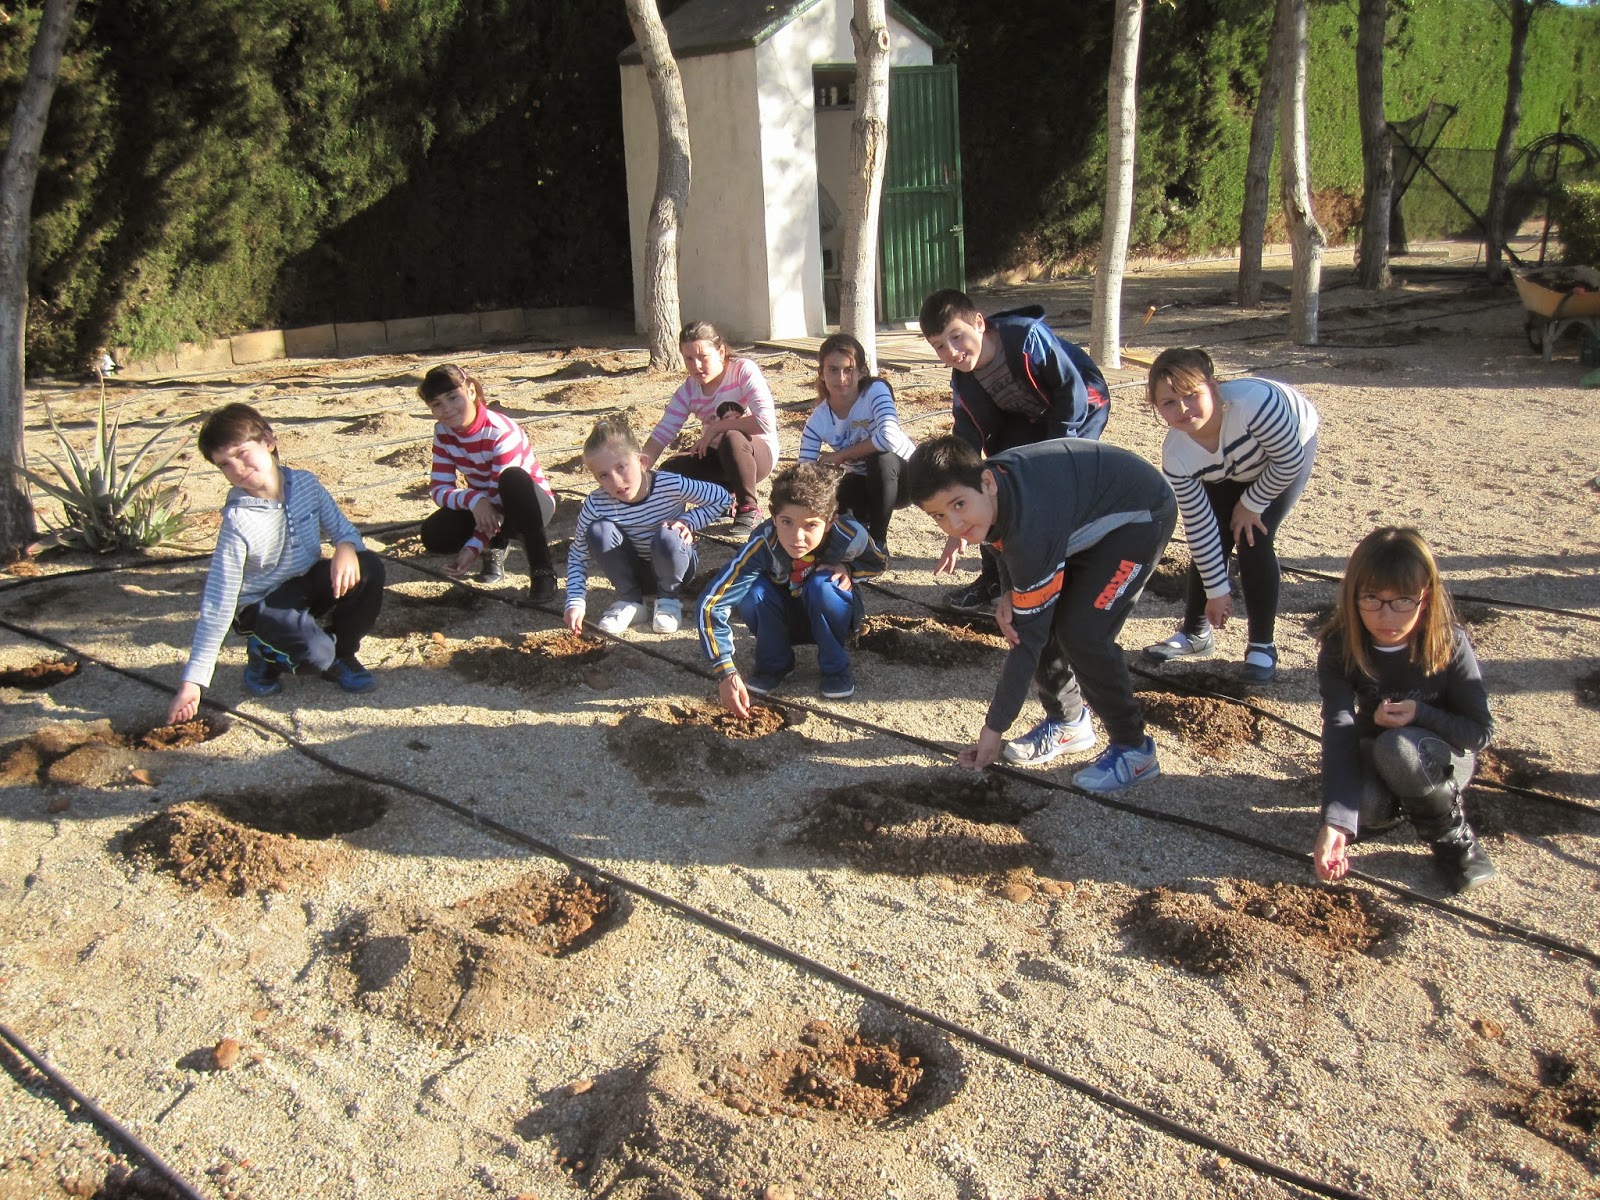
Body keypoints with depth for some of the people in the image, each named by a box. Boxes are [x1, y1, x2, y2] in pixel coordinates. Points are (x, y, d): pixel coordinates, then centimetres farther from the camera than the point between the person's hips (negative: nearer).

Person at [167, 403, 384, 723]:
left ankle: (343, 654, 0)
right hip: (261, 606, -5)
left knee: (369, 568, -22)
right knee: (311, 645, -35)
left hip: (307, 584, 5)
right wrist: (192, 681, -26)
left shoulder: (305, 484, -12)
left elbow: (344, 530, 1)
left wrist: (346, 548, -27)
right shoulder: (239, 520, -24)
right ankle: (266, 655, 3)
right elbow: (218, 603, -24)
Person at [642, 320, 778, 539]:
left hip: (757, 452, -5)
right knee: (669, 471, -18)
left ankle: (748, 508, -15)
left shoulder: (744, 371, -19)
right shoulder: (689, 390, -4)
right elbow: (662, 433, -8)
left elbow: (766, 422, -32)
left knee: (731, 439, -38)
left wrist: (716, 427, -25)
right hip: (718, 458, 6)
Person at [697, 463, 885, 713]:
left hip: (831, 616, 0)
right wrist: (726, 673, -44)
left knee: (820, 585, -33)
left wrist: (846, 569, -26)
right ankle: (774, 664, -5)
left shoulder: (849, 536, -29)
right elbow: (711, 603, -37)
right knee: (754, 590, -31)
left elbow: (876, 563, -3)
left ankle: (836, 667, -8)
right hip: (783, 621, 0)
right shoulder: (763, 544, -33)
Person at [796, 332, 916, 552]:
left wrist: (839, 456, -28)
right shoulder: (818, 421, -14)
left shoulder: (875, 391, -24)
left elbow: (889, 439, -42)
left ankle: (878, 541, -18)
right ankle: (864, 520, 10)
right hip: (863, 484, 3)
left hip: (903, 476, -3)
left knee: (880, 458, -37)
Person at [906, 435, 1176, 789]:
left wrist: (994, 729, -22)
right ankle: (1067, 723, 19)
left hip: (1141, 515, -8)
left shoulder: (1030, 528, -38)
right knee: (1041, 618, -2)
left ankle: (1133, 749, -1)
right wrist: (1009, 593, -15)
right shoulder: (989, 484, -17)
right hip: (1088, 515, 8)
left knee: (1083, 633, -19)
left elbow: (1028, 638, -29)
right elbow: (1010, 545, 7)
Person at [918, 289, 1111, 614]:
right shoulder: (964, 383, -15)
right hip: (1029, 418, 6)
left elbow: (1073, 390, -26)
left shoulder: (1028, 337, -34)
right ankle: (995, 581, 10)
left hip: (1081, 407, -6)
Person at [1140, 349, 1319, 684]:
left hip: (1290, 449, -3)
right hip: (1229, 471, 3)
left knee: (1252, 540, -14)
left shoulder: (1252, 402, -45)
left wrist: (1252, 504, -18)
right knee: (1209, 539, -6)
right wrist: (1217, 589, -14)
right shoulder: (1176, 457, -30)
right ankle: (1195, 632, 17)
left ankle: (1262, 645, 0)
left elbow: (1290, 460, -28)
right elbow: (1199, 526, -20)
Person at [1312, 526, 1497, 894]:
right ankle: (1401, 806, 6)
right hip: (1374, 758, 1)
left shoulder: (1450, 644, -23)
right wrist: (1335, 822, -44)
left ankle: (1453, 837, -9)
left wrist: (1420, 714, -34)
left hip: (1442, 758, -1)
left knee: (1397, 747, -36)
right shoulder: (1340, 650, -22)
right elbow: (1338, 732, -32)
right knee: (1362, 807, -33)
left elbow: (1480, 731, -14)